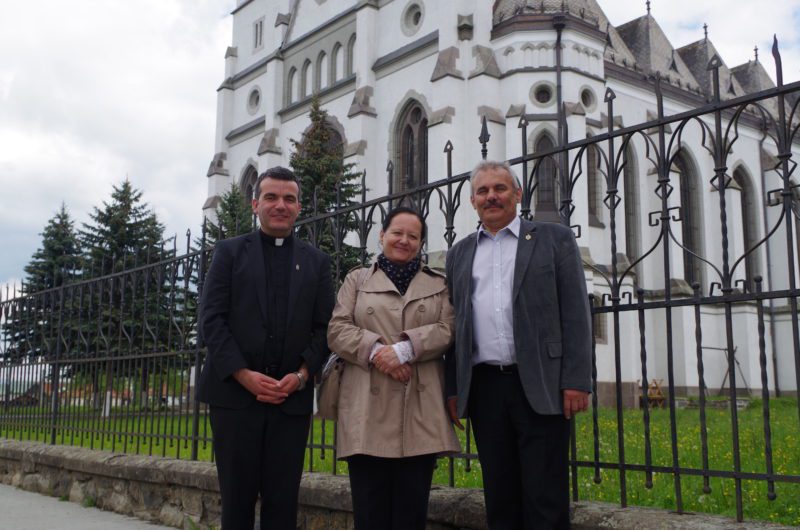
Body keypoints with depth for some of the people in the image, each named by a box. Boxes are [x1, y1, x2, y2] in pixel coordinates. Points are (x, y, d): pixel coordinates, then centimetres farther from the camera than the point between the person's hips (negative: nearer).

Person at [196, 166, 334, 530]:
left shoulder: (316, 262, 14)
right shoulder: (229, 252, 9)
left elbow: (324, 327, 8)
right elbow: (211, 319, -1)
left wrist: (301, 375, -9)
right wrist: (245, 376, -11)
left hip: (292, 398, 1)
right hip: (235, 393, -1)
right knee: (237, 499, 4)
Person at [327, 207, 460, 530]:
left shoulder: (438, 284, 17)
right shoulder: (358, 279, 17)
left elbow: (448, 330, 3)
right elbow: (337, 330, 6)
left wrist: (404, 349, -12)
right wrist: (375, 350, -11)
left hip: (420, 409, 1)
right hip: (368, 410, 0)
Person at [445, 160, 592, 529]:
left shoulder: (554, 239, 5)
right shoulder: (460, 253, 16)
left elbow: (575, 314, -1)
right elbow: (454, 323, 14)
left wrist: (576, 381, -9)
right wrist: (453, 388, 9)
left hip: (540, 387, -3)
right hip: (483, 388, 3)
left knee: (545, 499, -2)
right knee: (499, 499, 9)